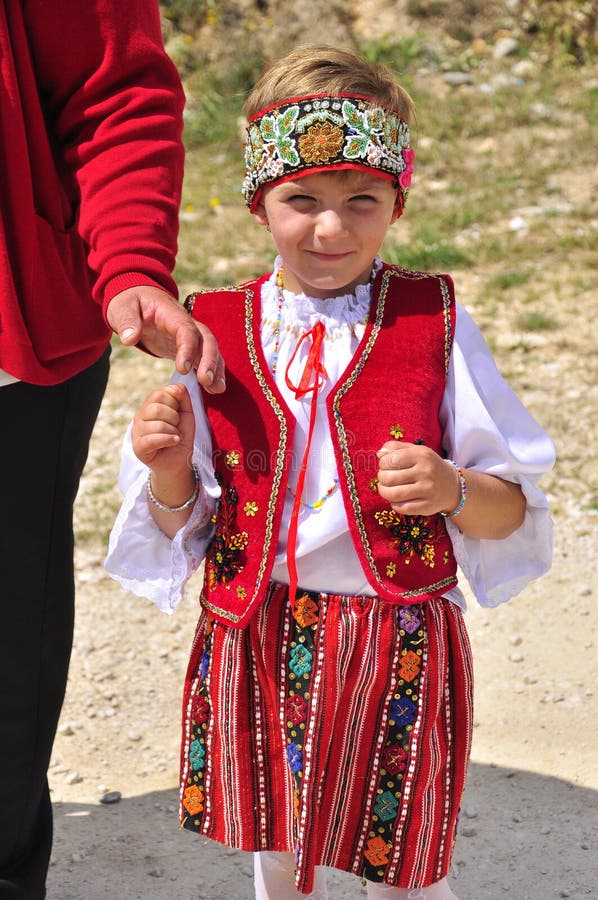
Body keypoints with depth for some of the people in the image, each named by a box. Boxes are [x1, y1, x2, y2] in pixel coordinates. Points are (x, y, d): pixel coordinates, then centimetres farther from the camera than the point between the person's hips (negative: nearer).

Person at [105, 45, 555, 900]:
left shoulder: (435, 324, -7)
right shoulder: (215, 331, -3)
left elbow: (515, 508, -4)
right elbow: (179, 521, 5)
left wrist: (454, 490, -25)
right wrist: (168, 471, -16)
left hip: (400, 643, -2)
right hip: (257, 645, 2)